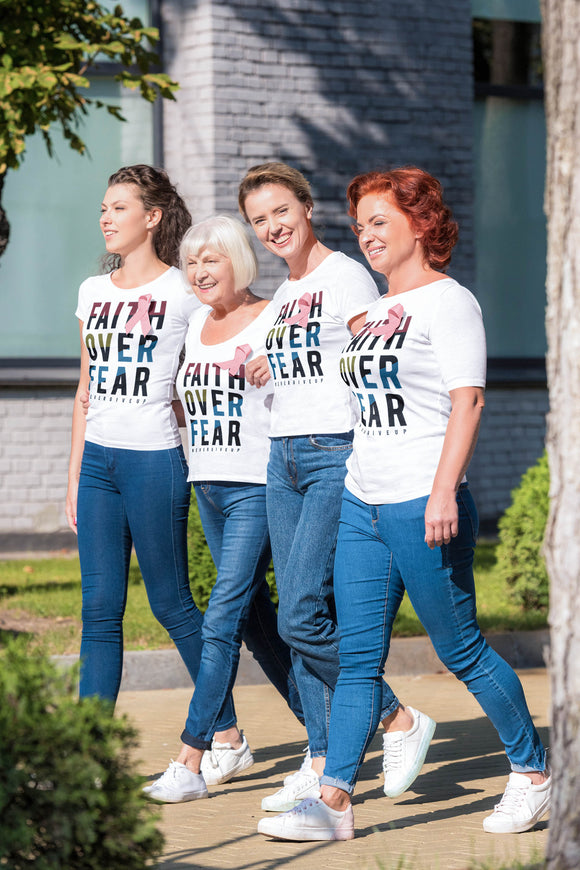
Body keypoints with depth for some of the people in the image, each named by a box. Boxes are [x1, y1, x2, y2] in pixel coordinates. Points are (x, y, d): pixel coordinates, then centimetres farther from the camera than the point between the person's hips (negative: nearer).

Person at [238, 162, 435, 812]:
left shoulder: (346, 277, -7)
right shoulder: (284, 294, 17)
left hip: (338, 457, -8)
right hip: (283, 460, 8)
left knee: (301, 616, -15)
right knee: (300, 617, 5)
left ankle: (400, 722, 0)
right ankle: (321, 763, 9)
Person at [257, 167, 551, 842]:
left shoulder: (449, 301, -7)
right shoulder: (377, 310, 17)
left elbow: (467, 401, -15)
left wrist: (443, 492, -23)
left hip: (423, 505, -8)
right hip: (361, 506, 8)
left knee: (461, 651, 0)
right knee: (357, 659, 1)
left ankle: (533, 773, 16)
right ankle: (332, 801, -2)